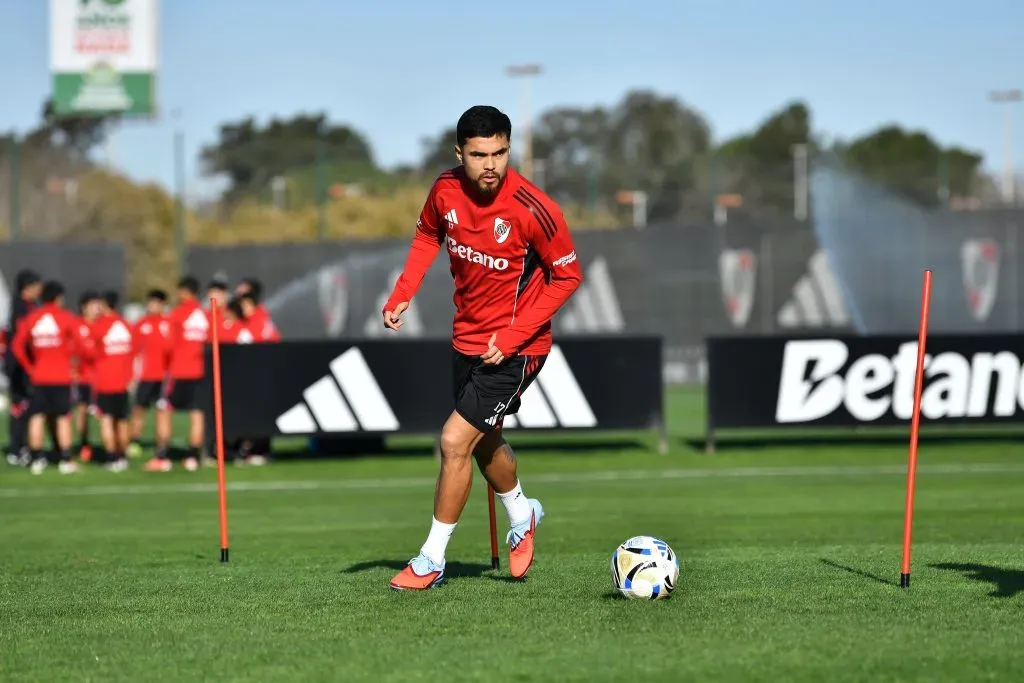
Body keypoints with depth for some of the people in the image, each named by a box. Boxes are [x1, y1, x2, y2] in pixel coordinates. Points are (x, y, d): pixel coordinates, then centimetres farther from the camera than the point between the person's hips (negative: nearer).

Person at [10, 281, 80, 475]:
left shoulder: (31, 318, 3)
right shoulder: (66, 317, -5)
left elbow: (17, 346, -1)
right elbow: (77, 343, -14)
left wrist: (30, 367, 8)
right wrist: (67, 354, 6)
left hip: (38, 377, 2)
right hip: (61, 377, -2)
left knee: (37, 417, 6)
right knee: (63, 417, 5)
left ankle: (37, 460, 3)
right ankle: (66, 460, 2)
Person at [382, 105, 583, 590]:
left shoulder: (532, 209, -25)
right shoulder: (446, 191, -10)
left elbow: (567, 277, -14)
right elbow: (428, 235, 13)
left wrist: (512, 337, -19)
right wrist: (402, 294, 0)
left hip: (515, 348, -6)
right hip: (468, 337, 6)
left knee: (455, 441, -13)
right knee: (484, 441, 23)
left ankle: (431, 561, 2)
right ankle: (522, 516, 52)